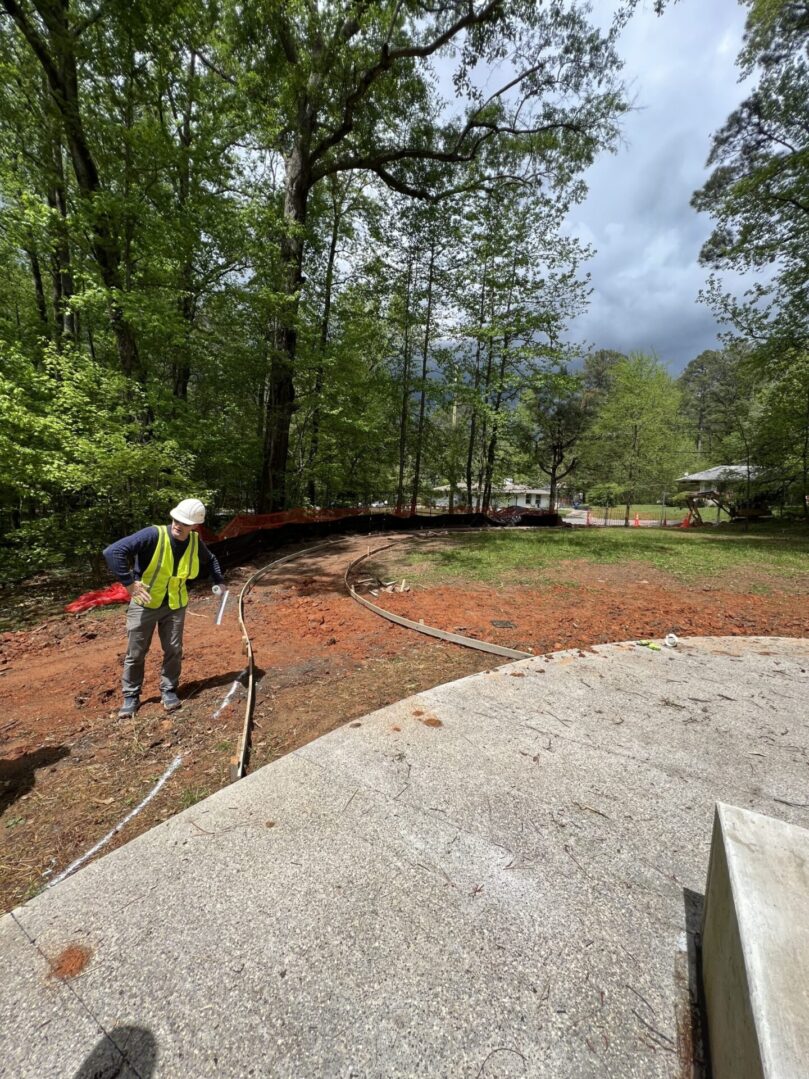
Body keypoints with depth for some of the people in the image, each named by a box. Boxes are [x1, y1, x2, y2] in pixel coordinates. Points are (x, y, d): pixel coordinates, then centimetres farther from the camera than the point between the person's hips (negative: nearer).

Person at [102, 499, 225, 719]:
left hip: (175, 604, 3)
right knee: (136, 653, 9)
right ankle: (130, 696, 27)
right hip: (144, 603, -3)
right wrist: (129, 583, -27)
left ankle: (168, 690, 27)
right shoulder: (153, 534, -24)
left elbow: (210, 560, 16)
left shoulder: (195, 542, -7)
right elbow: (113, 552, -29)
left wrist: (218, 581, 9)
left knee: (174, 650, 8)